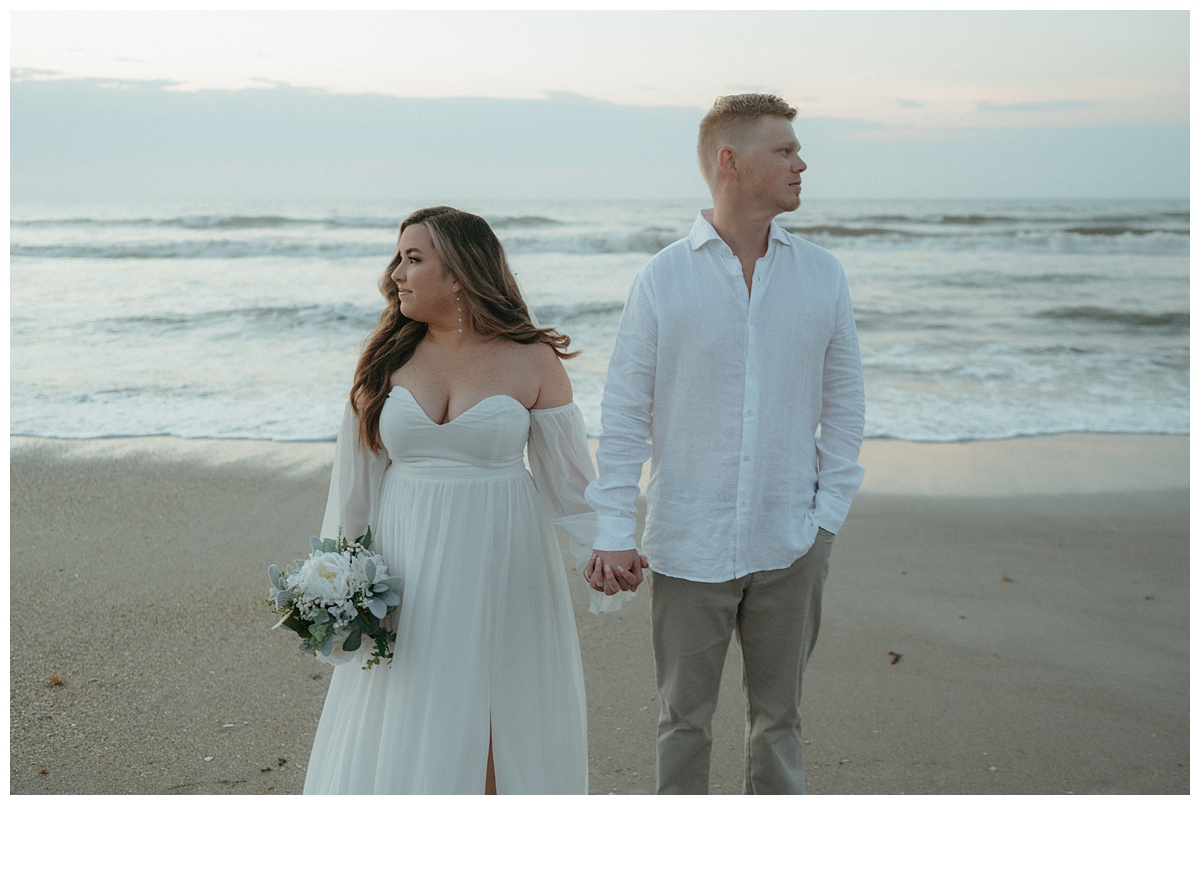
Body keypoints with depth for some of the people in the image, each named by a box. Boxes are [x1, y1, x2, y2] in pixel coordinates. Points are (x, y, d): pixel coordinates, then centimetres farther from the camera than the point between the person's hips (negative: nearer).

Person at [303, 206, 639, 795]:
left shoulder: (532, 361, -5)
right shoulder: (387, 359, 2)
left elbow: (569, 478, 0)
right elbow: (356, 477, 7)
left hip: (500, 567, -2)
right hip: (407, 571, 2)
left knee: (496, 723, 6)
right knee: (404, 726, 7)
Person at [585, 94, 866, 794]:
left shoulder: (823, 275, 3)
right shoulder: (663, 279, -4)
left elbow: (844, 402, 8)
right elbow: (624, 414, -3)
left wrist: (830, 513, 1)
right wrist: (613, 533, -8)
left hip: (789, 543, 2)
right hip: (688, 544, -2)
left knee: (779, 716, 15)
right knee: (685, 719, 11)